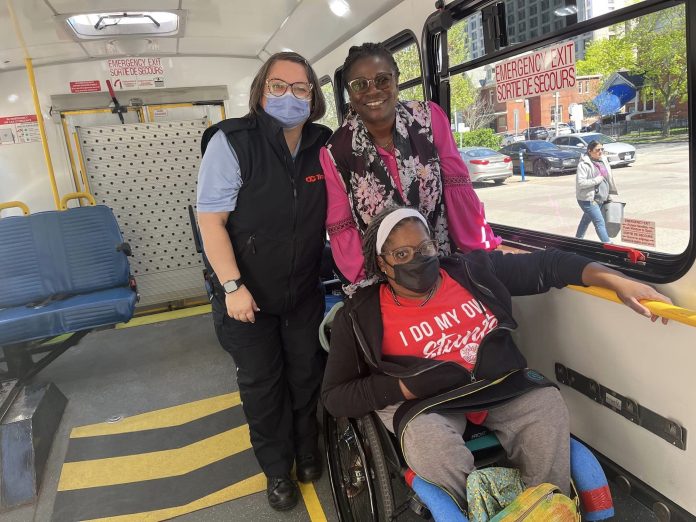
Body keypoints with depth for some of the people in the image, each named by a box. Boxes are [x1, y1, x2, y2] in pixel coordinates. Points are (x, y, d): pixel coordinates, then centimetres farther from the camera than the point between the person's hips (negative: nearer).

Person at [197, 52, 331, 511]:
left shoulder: (322, 145, -3)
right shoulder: (232, 141, -16)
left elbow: (333, 211, 10)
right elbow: (211, 219, -17)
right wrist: (233, 287, -20)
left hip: (305, 292, 4)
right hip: (248, 294, -3)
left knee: (307, 375, 17)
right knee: (261, 383, 12)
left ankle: (308, 452, 44)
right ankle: (277, 469, 35)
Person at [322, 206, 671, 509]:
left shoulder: (473, 270, 7)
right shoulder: (360, 317, -2)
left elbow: (545, 265, 10)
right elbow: (335, 396, -3)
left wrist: (616, 281, -4)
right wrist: (406, 386, -16)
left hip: (497, 383, 3)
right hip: (422, 400, -2)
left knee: (546, 405, -24)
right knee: (426, 443, -33)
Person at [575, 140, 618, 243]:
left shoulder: (603, 161, 9)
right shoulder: (583, 164, -16)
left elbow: (608, 178, 20)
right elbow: (580, 182, -24)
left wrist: (608, 196, 20)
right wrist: (596, 180, -20)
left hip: (601, 199, 8)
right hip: (588, 200, -8)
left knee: (586, 219, 21)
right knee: (600, 223, -10)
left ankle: (578, 239, 36)